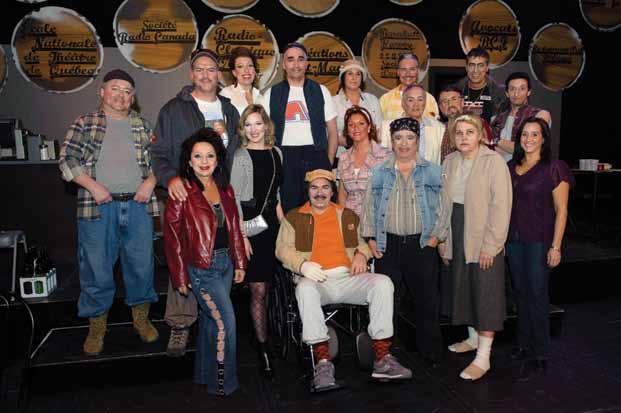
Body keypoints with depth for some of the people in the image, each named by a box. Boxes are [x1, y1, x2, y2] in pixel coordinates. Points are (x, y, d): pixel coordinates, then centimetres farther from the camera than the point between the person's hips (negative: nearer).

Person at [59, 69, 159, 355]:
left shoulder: (143, 126, 14)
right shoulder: (84, 124, 6)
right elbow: (67, 159, 0)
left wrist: (150, 182, -4)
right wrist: (93, 185, -12)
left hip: (138, 204, 2)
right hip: (98, 206, -2)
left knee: (141, 264, 8)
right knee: (96, 268, 4)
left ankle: (141, 318, 27)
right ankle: (96, 327, 20)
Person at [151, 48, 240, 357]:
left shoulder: (230, 111, 18)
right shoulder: (173, 110, 5)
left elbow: (236, 154, 22)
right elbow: (159, 152, 1)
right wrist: (169, 177, -18)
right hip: (184, 195, -3)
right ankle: (180, 324, 5)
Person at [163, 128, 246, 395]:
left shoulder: (225, 189, 7)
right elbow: (172, 236, -9)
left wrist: (239, 263, 9)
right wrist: (180, 277, -9)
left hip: (225, 262, 6)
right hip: (201, 267, -6)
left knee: (209, 319, 17)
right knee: (225, 321, -7)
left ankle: (204, 374, 33)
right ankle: (221, 383, 10)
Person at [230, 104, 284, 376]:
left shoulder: (276, 152, 12)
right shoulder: (239, 156, -5)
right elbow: (233, 198, -8)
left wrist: (281, 219, 12)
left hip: (271, 223, 5)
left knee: (266, 285, 11)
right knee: (258, 290, -5)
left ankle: (261, 332, 26)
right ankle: (263, 349, 4)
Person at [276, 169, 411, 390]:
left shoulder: (347, 216, 24)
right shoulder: (294, 218, 15)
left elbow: (362, 241, 27)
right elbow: (283, 248, 6)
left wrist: (361, 254, 2)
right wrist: (302, 265, -14)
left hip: (348, 277, 3)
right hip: (316, 280, -2)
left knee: (383, 283, -25)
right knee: (305, 288, -38)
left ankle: (382, 358, -23)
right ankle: (322, 362, -34)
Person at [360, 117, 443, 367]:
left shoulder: (432, 172, 6)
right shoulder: (380, 173, 8)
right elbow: (369, 207, 8)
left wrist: (436, 235, -3)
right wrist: (371, 239, 1)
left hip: (422, 244, 0)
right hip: (388, 245, 1)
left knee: (427, 299, 3)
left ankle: (431, 351, 19)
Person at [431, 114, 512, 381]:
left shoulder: (493, 161, -11)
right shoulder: (450, 162, 8)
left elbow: (501, 206, -14)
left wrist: (491, 244, -17)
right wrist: (441, 237, 10)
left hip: (484, 238, -6)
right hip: (458, 235, 6)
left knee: (486, 294, -2)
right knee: (463, 288, 14)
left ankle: (483, 357, 3)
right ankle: (473, 338, 32)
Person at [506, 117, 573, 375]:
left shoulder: (554, 168, -6)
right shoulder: (511, 167, 9)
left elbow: (561, 210, -8)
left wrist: (556, 246, -12)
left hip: (539, 240, -5)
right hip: (514, 239, 5)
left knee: (537, 294, 0)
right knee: (520, 293, 12)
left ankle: (541, 352, 13)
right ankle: (523, 344, 25)